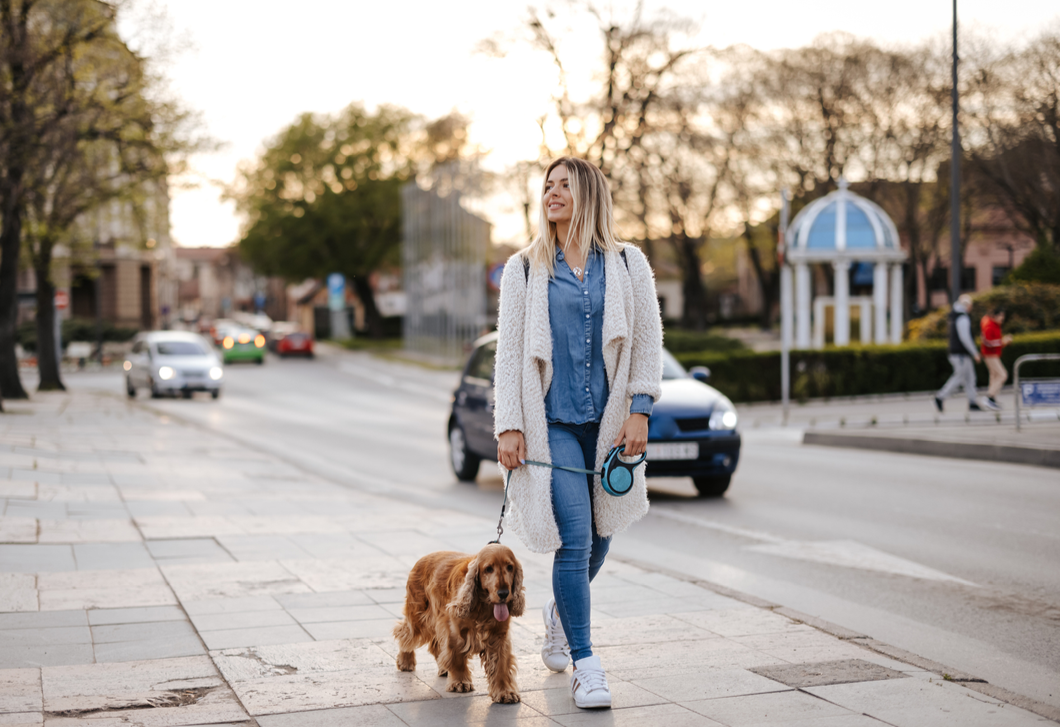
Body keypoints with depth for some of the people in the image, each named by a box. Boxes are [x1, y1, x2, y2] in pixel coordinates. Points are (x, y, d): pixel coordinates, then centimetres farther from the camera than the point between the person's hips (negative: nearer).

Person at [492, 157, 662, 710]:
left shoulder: (627, 265, 6)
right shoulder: (523, 270, 4)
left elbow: (648, 339, 6)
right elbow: (508, 352, 2)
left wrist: (639, 410, -3)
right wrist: (508, 426, -5)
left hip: (609, 420, 2)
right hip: (551, 421, -2)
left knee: (598, 537, 12)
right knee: (574, 539, -12)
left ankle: (560, 613, 42)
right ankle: (585, 665, -4)